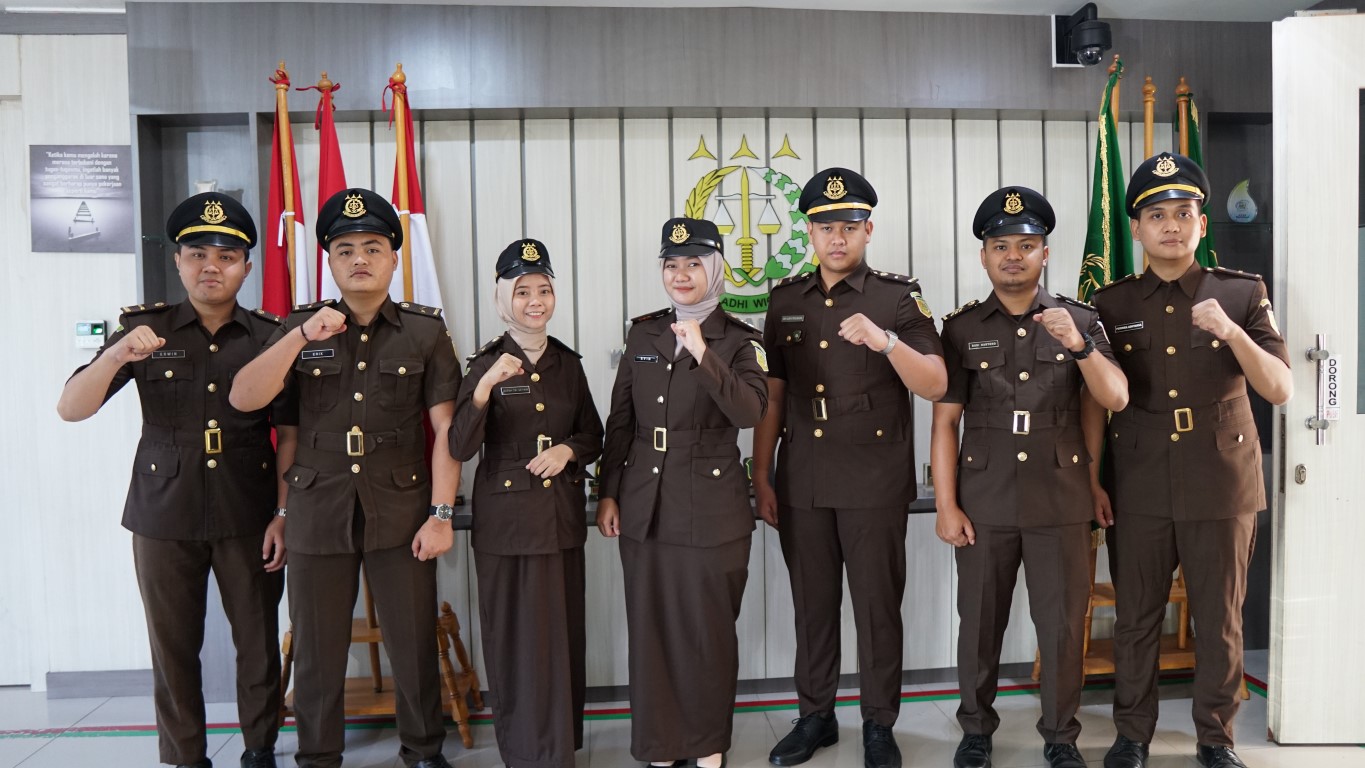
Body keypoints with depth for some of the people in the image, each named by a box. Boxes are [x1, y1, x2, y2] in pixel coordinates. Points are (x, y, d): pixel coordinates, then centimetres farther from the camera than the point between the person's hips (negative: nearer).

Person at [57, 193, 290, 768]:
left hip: (248, 520, 0)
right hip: (164, 518, 1)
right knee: (173, 648, 10)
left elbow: (290, 433, 0)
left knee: (258, 641, 8)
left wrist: (284, 514, -6)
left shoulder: (270, 337, -1)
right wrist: (115, 357, -24)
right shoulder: (144, 329, 0)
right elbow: (70, 409, -5)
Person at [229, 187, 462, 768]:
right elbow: (243, 399, -6)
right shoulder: (300, 328, 6)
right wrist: (302, 336, -18)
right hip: (317, 516, 2)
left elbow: (446, 428, -4)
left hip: (401, 515, -1)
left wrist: (440, 514, -9)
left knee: (414, 646, 8)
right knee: (317, 652, 12)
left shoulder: (425, 331, 1)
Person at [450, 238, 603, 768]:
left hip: (563, 515, 4)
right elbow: (460, 448, -16)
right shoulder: (485, 364, -5)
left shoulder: (568, 363, 7)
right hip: (506, 518, -4)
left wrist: (569, 450, -8)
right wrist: (485, 386, -30)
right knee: (517, 637, 3)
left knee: (564, 633, 11)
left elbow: (594, 436, 13)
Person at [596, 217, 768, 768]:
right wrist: (607, 493, 6)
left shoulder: (738, 341, -3)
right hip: (643, 506, 3)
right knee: (651, 630, 10)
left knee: (708, 631, 6)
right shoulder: (643, 333, 7)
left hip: (712, 509, -3)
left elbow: (750, 413, -20)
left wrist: (703, 354, -28)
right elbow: (620, 421, 9)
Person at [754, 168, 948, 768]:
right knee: (812, 603, 12)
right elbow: (771, 395, 11)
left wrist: (885, 340, -27)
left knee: (877, 605, 6)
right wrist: (761, 477, 8)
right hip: (802, 484, 3)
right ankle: (815, 716, 28)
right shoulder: (785, 300, 9)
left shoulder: (899, 297, -2)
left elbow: (935, 386, -10)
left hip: (875, 485, -3)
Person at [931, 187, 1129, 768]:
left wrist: (1078, 344, -24)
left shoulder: (1079, 320, 4)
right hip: (984, 502, 0)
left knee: (1063, 624, 7)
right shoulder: (961, 328, 2)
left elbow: (1115, 399, -7)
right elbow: (945, 420, 0)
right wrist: (946, 506, -5)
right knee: (979, 621, 9)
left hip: (1060, 502, 0)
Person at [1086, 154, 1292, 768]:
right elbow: (1095, 400, 5)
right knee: (1135, 619, 9)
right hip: (1138, 492, 1)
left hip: (1223, 488, 0)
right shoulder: (1111, 303, 3)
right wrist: (1092, 480, 1)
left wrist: (1232, 332, -21)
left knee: (1220, 621, 10)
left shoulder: (1243, 294, 1)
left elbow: (1280, 390, -5)